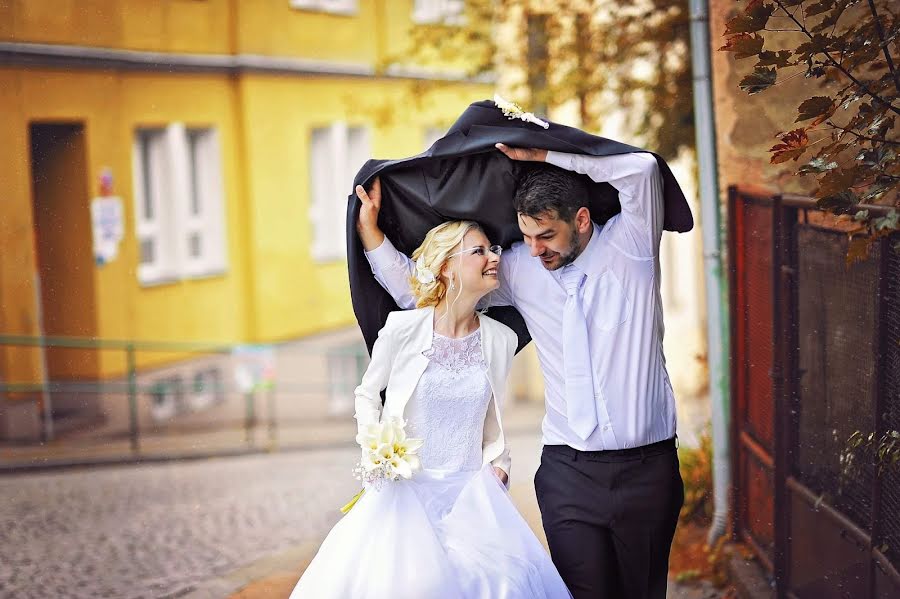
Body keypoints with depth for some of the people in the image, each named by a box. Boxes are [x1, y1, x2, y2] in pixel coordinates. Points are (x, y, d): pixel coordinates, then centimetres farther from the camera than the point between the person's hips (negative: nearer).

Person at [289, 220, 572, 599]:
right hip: (404, 486, -2)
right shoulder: (402, 329, -7)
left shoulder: (500, 340, 3)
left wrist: (498, 462, 5)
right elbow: (367, 393, 9)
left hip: (471, 491, 3)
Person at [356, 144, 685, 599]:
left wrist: (542, 156, -15)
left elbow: (642, 169, -19)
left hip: (647, 466, -1)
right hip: (570, 471, 1)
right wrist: (368, 227, 0)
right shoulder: (520, 269, 4)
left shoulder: (629, 245, -1)